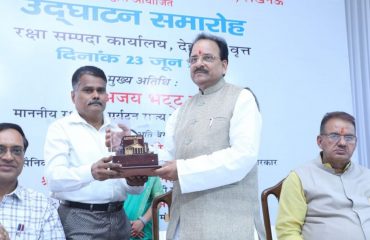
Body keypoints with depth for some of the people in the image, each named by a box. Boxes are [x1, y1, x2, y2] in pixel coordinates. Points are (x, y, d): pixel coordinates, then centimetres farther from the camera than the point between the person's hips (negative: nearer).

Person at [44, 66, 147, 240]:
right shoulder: (61, 128, -1)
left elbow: (135, 188, 11)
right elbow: (54, 178, -16)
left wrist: (134, 182, -13)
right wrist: (90, 172, -34)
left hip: (118, 219, 5)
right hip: (79, 220, -4)